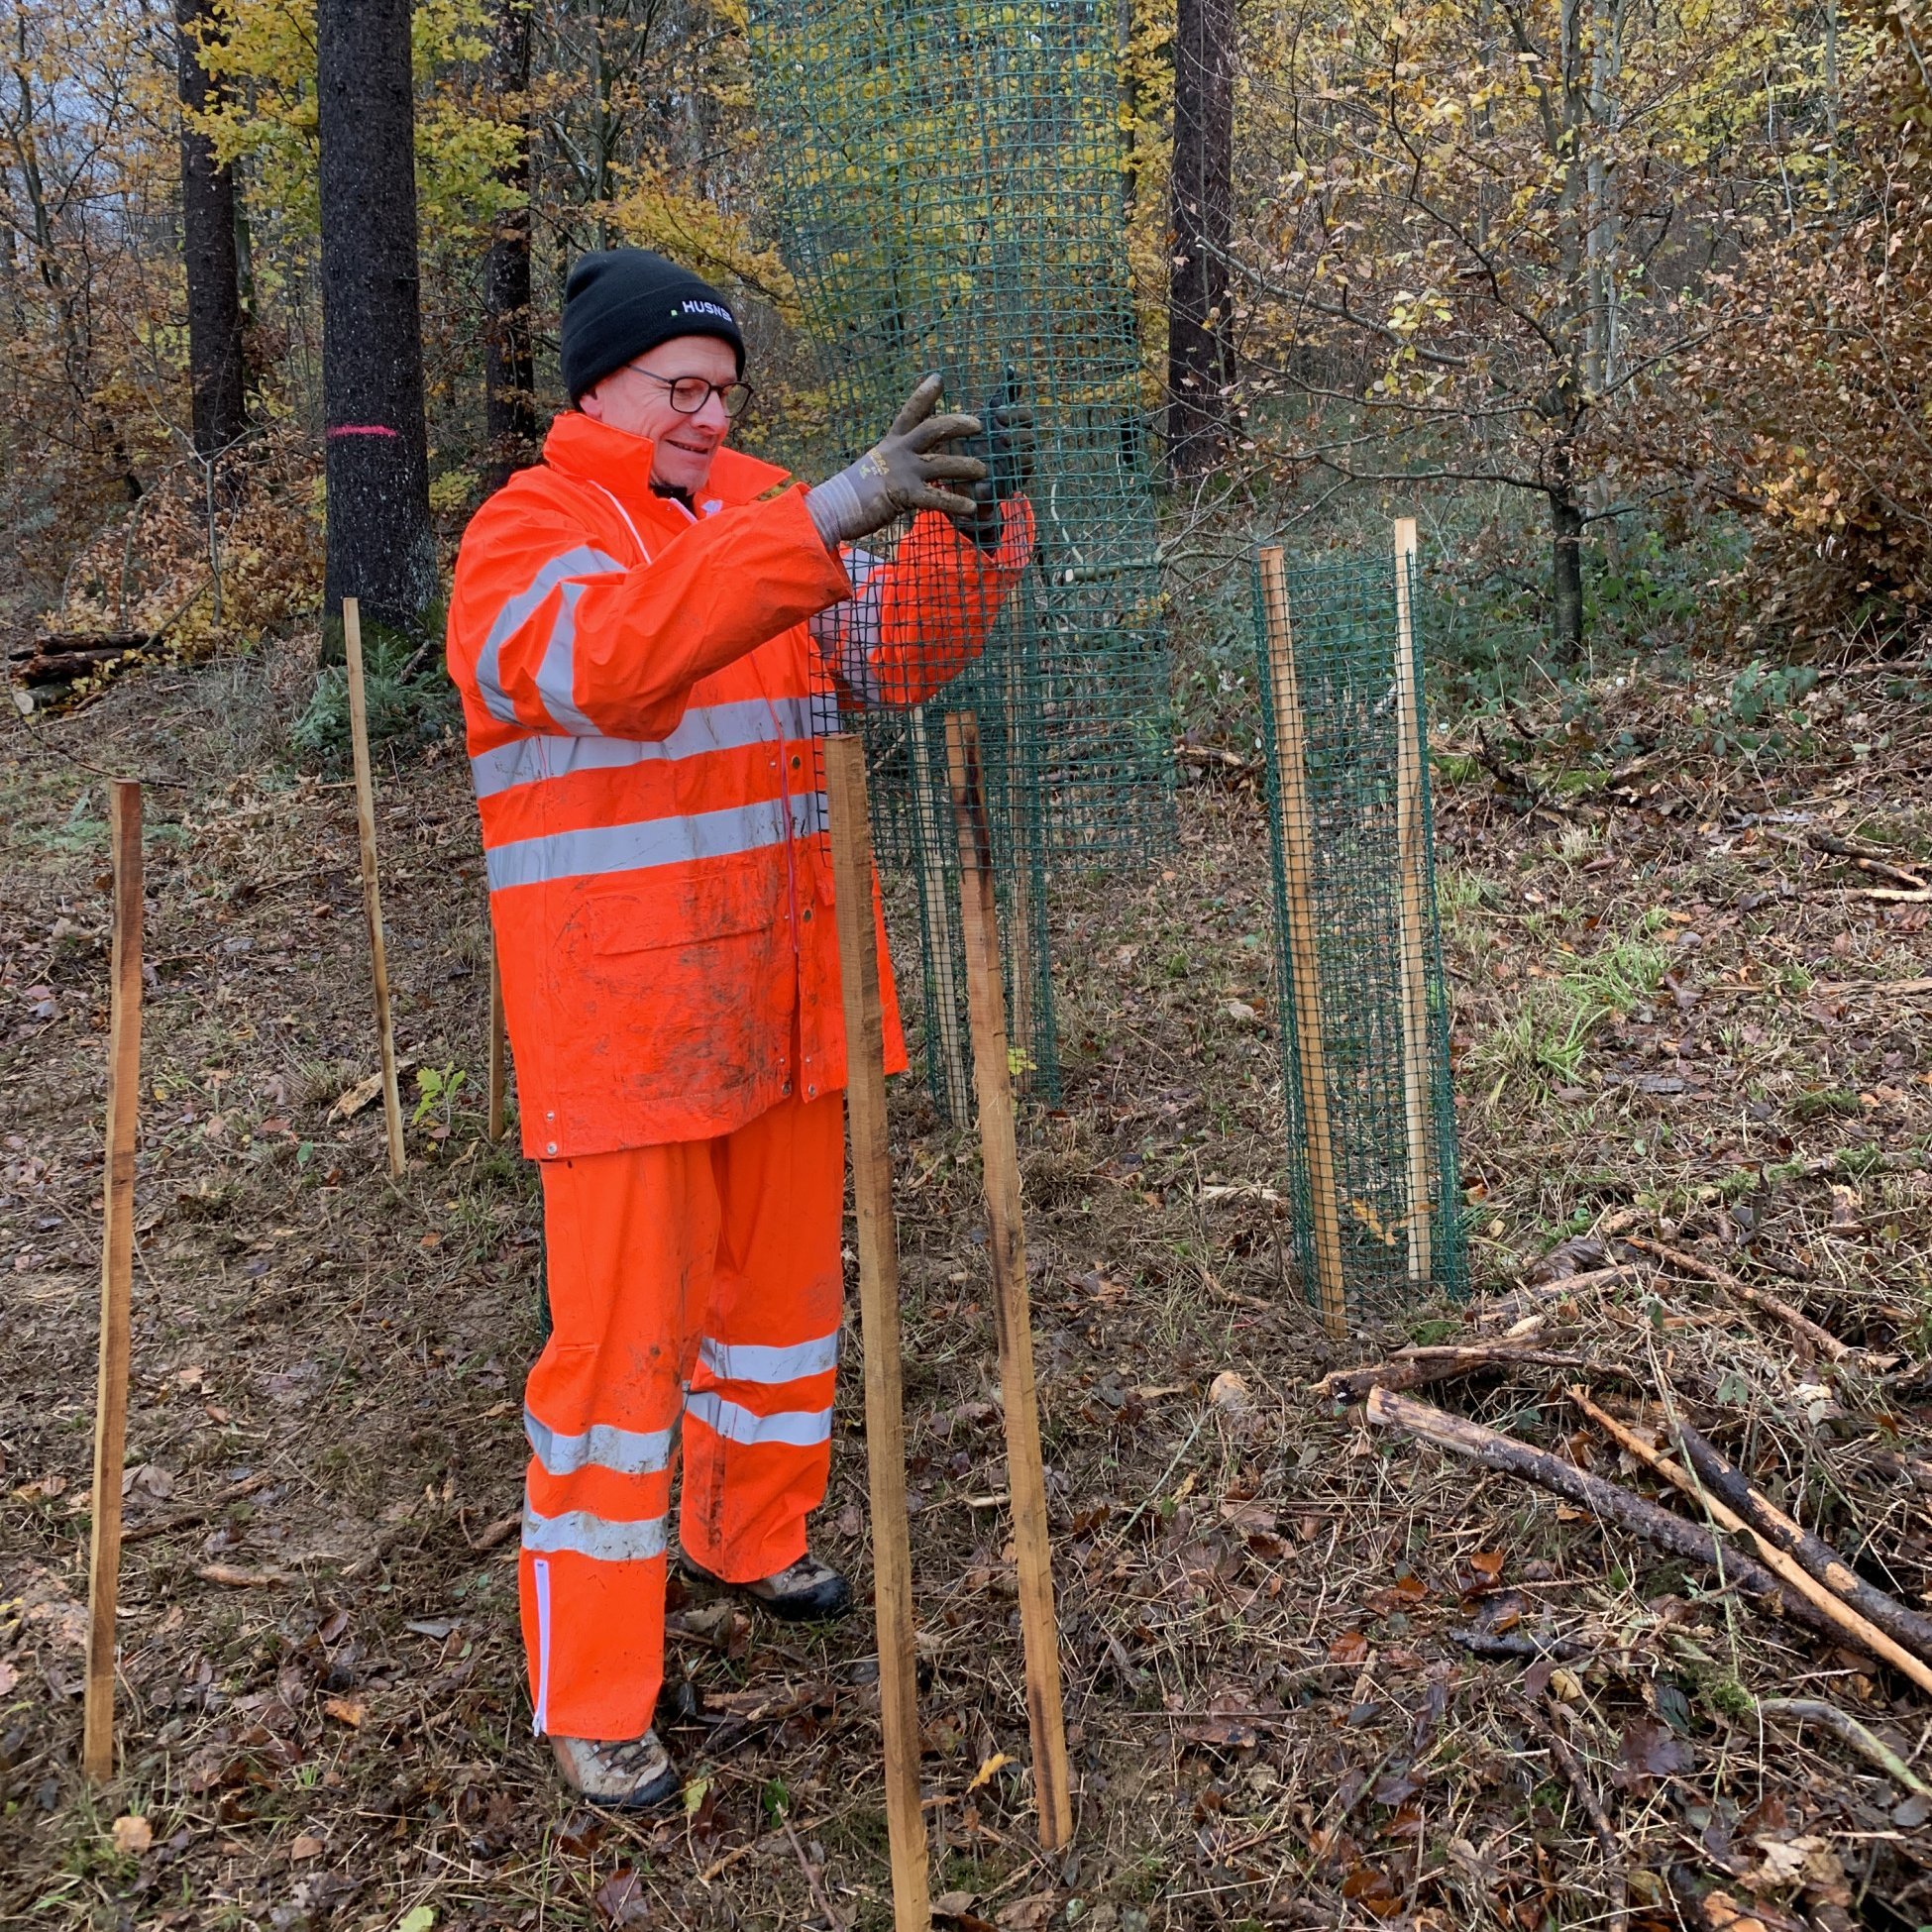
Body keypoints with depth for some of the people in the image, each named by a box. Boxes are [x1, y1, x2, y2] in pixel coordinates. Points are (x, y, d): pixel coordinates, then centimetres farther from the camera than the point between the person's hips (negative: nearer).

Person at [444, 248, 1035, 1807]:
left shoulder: (762, 513, 11)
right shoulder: (522, 538, -9)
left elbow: (897, 654, 2)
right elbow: (618, 656, -31)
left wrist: (971, 528, -17)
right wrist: (836, 512, -39)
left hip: (785, 996, 7)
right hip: (617, 1017, -6)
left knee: (786, 1274, 19)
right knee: (623, 1338, -1)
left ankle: (748, 1533, 43)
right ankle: (589, 1698, 15)